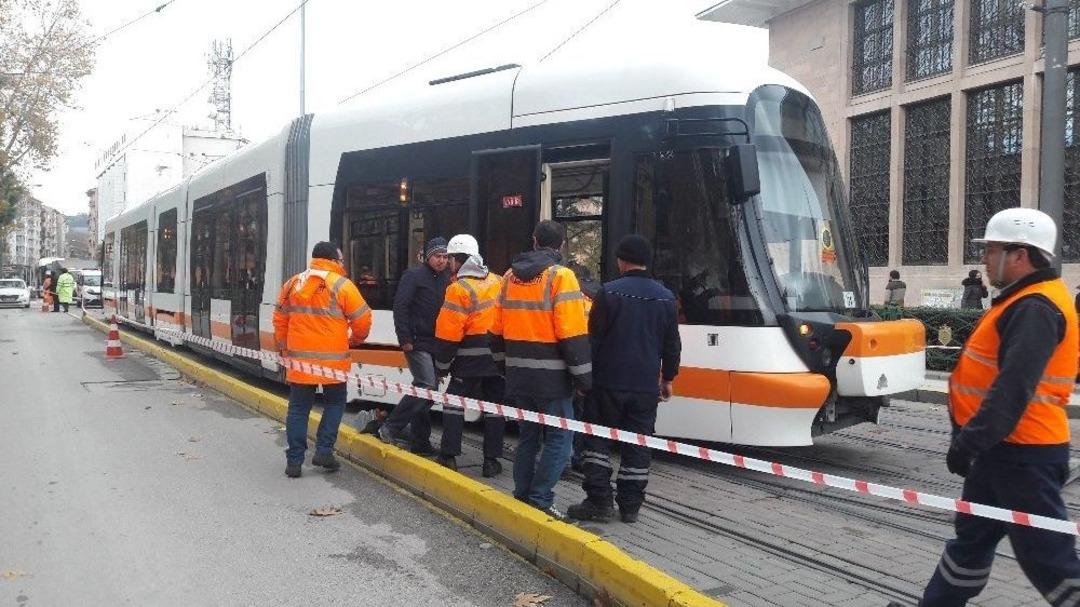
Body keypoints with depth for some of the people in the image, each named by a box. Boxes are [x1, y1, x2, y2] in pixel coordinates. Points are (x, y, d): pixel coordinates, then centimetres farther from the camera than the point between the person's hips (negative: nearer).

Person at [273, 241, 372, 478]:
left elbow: (280, 318, 14)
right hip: (332, 359, -3)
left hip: (299, 358, 3)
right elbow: (362, 319, -5)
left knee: (298, 408, 10)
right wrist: (355, 339, 15)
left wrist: (282, 346, 26)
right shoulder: (342, 285, -6)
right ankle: (324, 450, 8)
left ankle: (294, 460, 11)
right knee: (335, 402, 17)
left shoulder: (292, 283, 8)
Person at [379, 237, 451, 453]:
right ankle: (390, 428, -6)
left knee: (427, 391, 9)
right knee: (426, 386, -16)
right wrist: (405, 339, -16)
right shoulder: (414, 275, -5)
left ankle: (420, 442, 17)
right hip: (417, 342, -7)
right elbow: (400, 306, -10)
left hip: (436, 344, 7)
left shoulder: (446, 279, 15)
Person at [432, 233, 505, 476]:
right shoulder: (497, 282, 6)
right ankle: (491, 460, 12)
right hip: (498, 356, 5)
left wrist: (442, 363, -4)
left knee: (454, 402, 8)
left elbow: (448, 333, -13)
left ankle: (449, 456, 8)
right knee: (494, 406, 10)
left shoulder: (459, 288, -13)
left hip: (469, 358, -5)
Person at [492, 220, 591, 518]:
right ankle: (540, 500, -2)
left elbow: (497, 330, 13)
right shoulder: (560, 276, -11)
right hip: (551, 377, -6)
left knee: (528, 436, 17)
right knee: (558, 440, 2)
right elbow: (572, 333, -16)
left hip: (519, 376, 6)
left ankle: (522, 496, 23)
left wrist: (506, 363, 24)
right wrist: (584, 376, -11)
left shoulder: (510, 277, 9)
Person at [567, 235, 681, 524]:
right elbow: (672, 345, 11)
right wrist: (668, 378, 21)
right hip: (646, 385, 4)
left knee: (597, 439, 7)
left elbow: (593, 338, -8)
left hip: (609, 381, -3)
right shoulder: (665, 297, 5)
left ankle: (599, 502, 4)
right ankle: (630, 506, 13)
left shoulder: (609, 292, -9)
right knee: (638, 446, 8)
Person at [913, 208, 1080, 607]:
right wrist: (971, 438, 20)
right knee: (972, 537, 19)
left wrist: (968, 442, -25)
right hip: (1003, 449, 10)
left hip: (1023, 456, -10)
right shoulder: (1025, 301, 13)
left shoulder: (1035, 309, -20)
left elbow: (1014, 390, -28)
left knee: (1047, 556, -1)